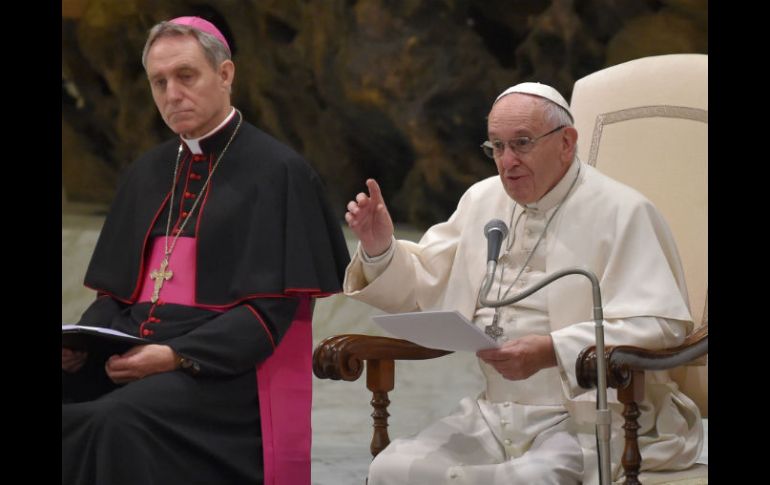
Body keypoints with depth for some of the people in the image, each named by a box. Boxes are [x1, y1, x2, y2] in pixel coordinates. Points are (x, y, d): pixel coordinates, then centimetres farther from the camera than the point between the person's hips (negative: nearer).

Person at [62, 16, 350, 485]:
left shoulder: (278, 172, -3)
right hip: (131, 357, 6)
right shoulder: (148, 173, 18)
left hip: (223, 365, -6)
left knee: (120, 421, -35)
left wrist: (178, 356, -21)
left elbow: (273, 308, -10)